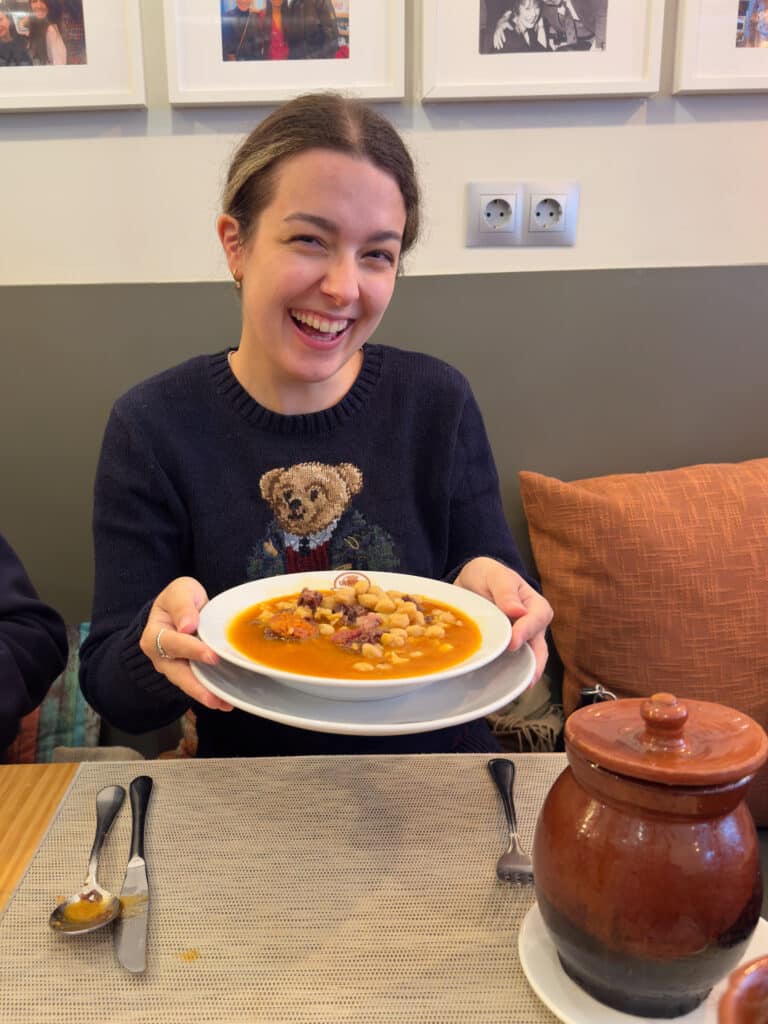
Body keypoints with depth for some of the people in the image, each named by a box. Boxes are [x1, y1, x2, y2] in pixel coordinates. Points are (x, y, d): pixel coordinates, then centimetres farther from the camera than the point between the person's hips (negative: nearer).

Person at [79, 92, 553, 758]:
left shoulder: (438, 403, -3)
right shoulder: (153, 427, -8)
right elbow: (111, 692, -6)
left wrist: (489, 589, -22)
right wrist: (160, 644, -28)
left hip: (436, 766, 2)